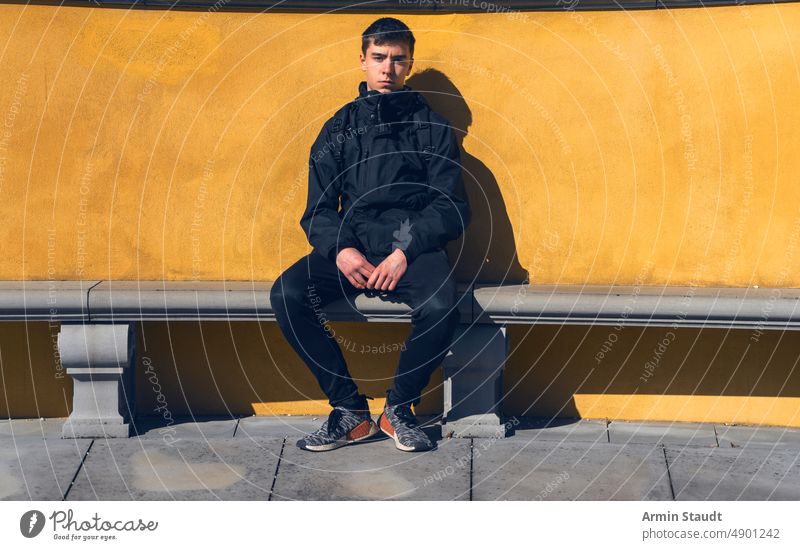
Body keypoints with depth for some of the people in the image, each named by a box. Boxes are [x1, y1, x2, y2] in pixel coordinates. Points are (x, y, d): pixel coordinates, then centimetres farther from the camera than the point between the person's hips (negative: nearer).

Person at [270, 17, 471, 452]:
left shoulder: (432, 127, 11)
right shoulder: (339, 127, 16)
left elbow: (452, 207, 3)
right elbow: (317, 209, 10)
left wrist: (405, 251, -14)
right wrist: (340, 249, -11)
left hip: (414, 245, -2)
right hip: (351, 243, 2)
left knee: (441, 306, -34)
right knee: (287, 294, -26)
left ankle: (399, 408, -7)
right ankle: (350, 412, -13)